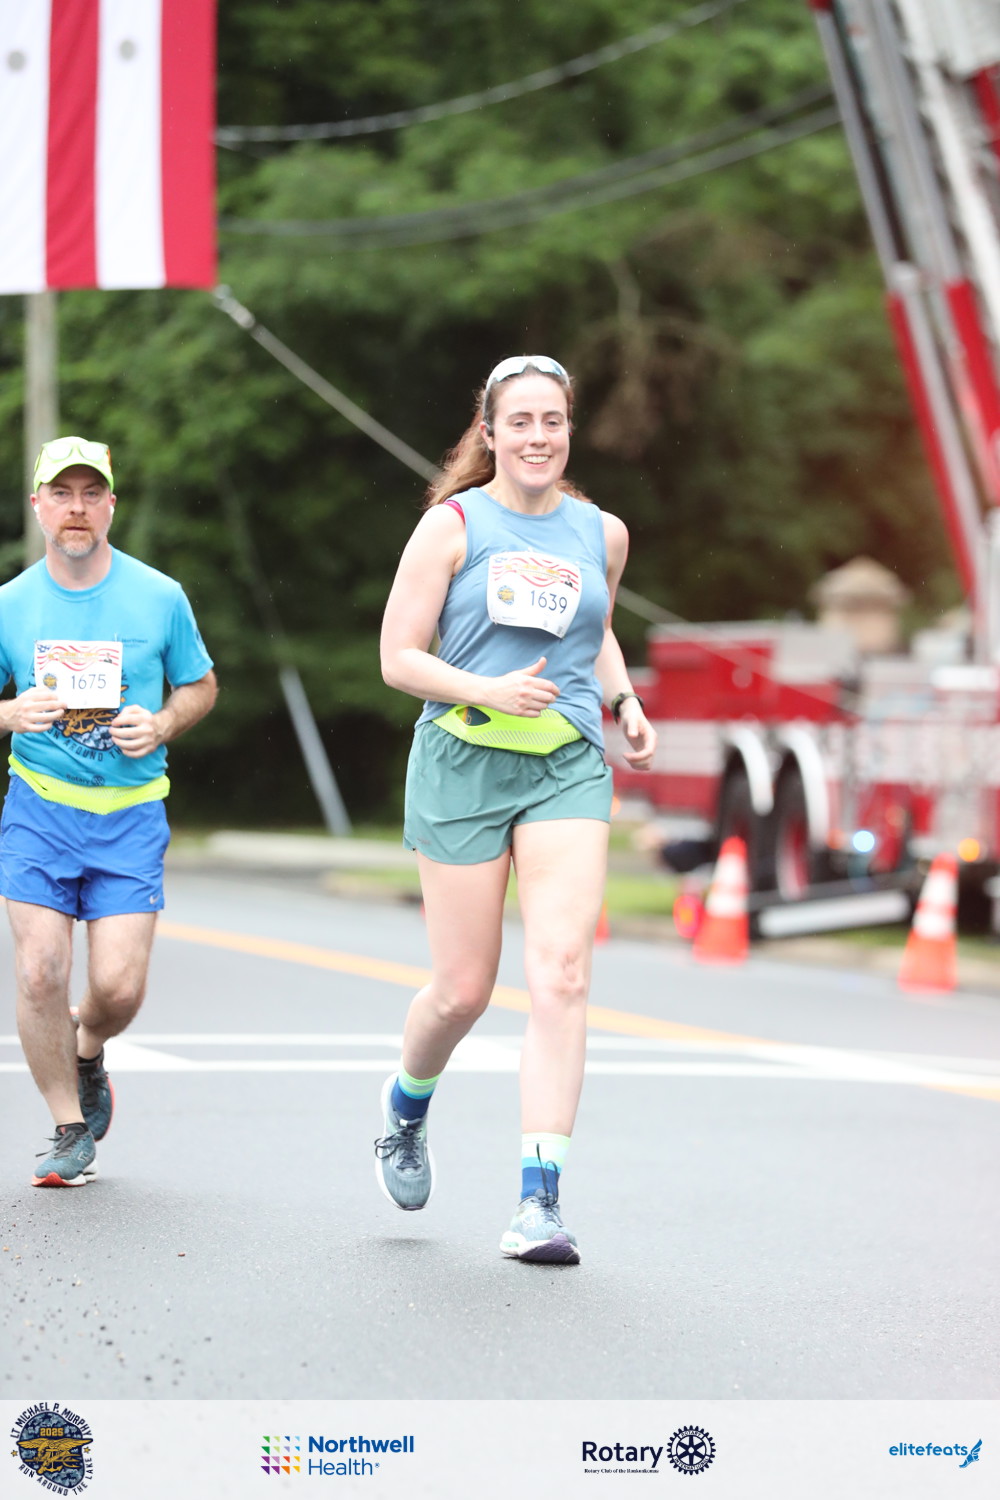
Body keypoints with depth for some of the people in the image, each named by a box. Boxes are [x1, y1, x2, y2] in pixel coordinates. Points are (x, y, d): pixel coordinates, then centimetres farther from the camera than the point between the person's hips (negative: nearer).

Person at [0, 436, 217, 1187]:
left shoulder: (159, 597, 1)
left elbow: (201, 685, 13)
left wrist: (162, 725, -8)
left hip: (131, 813, 0)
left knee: (119, 987, -8)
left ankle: (87, 1053, 29)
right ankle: (70, 1129, 10)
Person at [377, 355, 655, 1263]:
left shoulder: (602, 534, 10)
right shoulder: (452, 525, -1)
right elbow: (399, 657, -4)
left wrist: (625, 702, 10)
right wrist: (486, 689, -19)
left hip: (569, 770, 2)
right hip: (463, 765, -2)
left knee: (562, 972, -14)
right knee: (463, 991, 3)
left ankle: (540, 1199, -14)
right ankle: (405, 1114, 38)